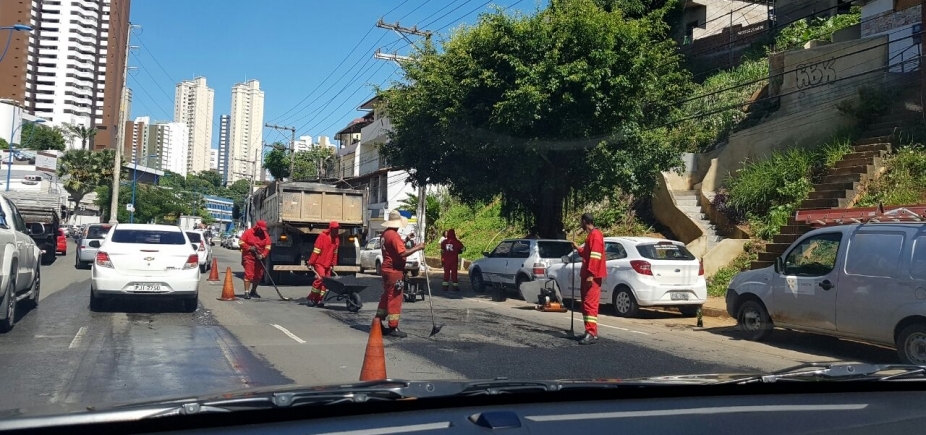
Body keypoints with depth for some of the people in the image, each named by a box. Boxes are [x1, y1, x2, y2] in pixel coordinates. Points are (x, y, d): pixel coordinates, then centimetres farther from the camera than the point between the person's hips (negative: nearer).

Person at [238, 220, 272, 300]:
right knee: (249, 274, -12)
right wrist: (249, 248, -16)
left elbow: (267, 247, -1)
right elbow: (241, 242, -5)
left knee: (258, 275, 10)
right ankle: (246, 292, -11)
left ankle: (253, 291, 27)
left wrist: (262, 255, -16)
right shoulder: (248, 232, -6)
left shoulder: (265, 235, 2)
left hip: (259, 258, 4)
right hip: (248, 257, -4)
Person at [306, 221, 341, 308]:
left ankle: (319, 300, 9)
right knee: (320, 278, -18)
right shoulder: (322, 236, -10)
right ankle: (311, 298, -5)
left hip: (328, 265, 7)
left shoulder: (337, 239, 10)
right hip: (319, 263, -7)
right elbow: (316, 250, -11)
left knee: (326, 282, 2)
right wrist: (310, 262, -12)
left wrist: (333, 264, 17)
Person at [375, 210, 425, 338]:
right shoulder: (394, 235, -18)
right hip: (394, 271, -10)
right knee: (395, 299, -4)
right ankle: (393, 328, 0)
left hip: (387, 269, 10)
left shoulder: (385, 234, 11)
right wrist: (417, 248, -15)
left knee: (387, 296, 18)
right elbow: (402, 253, -23)